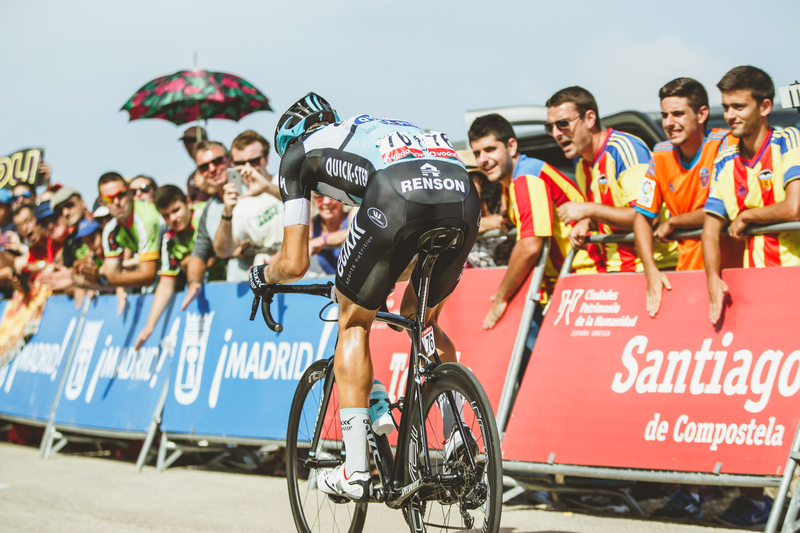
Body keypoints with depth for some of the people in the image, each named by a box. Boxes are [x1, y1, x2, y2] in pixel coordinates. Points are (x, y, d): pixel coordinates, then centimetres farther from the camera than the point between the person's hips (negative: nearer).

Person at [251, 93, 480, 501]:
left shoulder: (298, 151, 28)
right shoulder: (378, 129, 43)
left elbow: (294, 264, 23)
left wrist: (261, 275, 46)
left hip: (397, 199, -5)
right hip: (464, 196, 5)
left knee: (353, 324, 18)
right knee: (421, 320, 29)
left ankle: (356, 471, 12)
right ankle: (459, 440, 15)